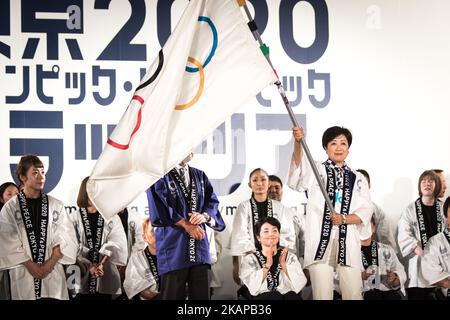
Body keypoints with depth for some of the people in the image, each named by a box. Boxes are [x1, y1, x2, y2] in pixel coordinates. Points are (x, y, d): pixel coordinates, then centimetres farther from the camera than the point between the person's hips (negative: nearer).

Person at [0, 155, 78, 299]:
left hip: (53, 273, 1)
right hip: (23, 274, -1)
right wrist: (30, 265, -10)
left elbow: (65, 238, 2)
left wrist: (50, 263, -9)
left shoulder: (56, 205, 7)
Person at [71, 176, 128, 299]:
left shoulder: (112, 217, 6)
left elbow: (115, 245, -5)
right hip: (82, 275, -1)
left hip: (106, 275, 1)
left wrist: (101, 264, -18)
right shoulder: (75, 218, 2)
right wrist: (88, 266, -16)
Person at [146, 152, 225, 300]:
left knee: (201, 295, 2)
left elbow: (212, 202, 12)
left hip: (199, 247, 5)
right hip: (173, 247, -5)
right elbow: (158, 210, -9)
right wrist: (186, 224, -10)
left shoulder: (200, 176, 17)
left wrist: (204, 215, -10)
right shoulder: (160, 176, -1)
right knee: (173, 295, -2)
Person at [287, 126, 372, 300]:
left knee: (353, 294, -2)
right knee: (322, 295, -5)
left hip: (348, 242, 2)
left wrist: (344, 218, -12)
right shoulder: (316, 171, 8)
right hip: (320, 241, -2)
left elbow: (365, 212, 9)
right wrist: (298, 142, -34)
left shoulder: (358, 179, 18)